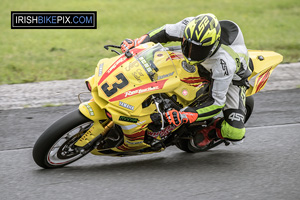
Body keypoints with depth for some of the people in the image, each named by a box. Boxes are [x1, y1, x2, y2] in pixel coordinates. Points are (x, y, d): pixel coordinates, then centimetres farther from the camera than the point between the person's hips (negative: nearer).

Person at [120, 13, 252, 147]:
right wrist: (137, 42, -18)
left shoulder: (225, 62, -45)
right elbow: (166, 32, -9)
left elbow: (217, 102, -40)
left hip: (233, 78, -6)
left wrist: (185, 116, -50)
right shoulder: (189, 25, -31)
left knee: (235, 133, -23)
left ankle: (212, 130, 7)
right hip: (204, 66, 6)